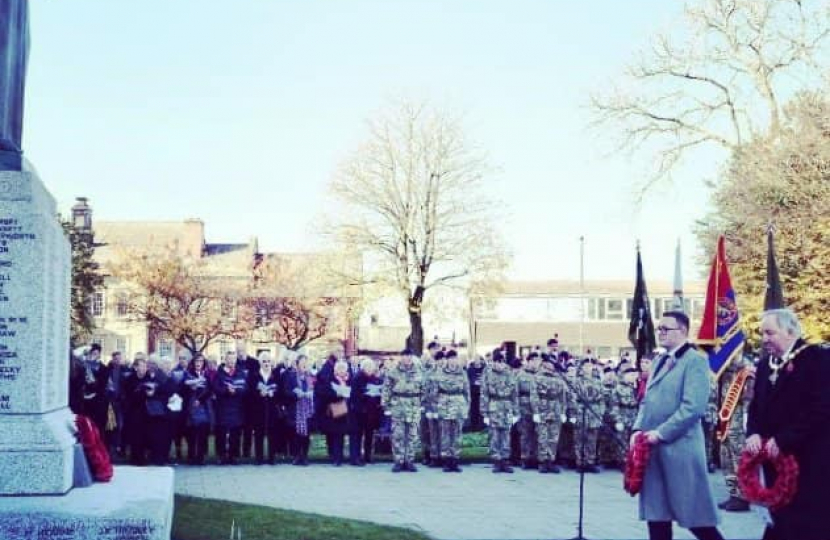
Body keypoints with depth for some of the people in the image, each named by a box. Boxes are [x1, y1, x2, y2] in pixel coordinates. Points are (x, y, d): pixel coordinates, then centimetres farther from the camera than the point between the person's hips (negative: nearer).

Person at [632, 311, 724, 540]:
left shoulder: (695, 361, -9)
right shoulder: (659, 361, 17)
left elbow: (693, 407, -19)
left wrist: (661, 433, -17)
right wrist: (638, 429, 4)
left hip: (680, 448, -8)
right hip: (653, 448, 8)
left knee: (693, 513, -2)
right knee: (656, 512, 10)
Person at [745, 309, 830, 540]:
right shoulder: (765, 365, 15)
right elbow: (756, 406, 17)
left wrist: (783, 439, -19)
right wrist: (754, 433, -4)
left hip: (809, 459, -7)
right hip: (776, 457, 7)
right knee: (781, 519, 12)